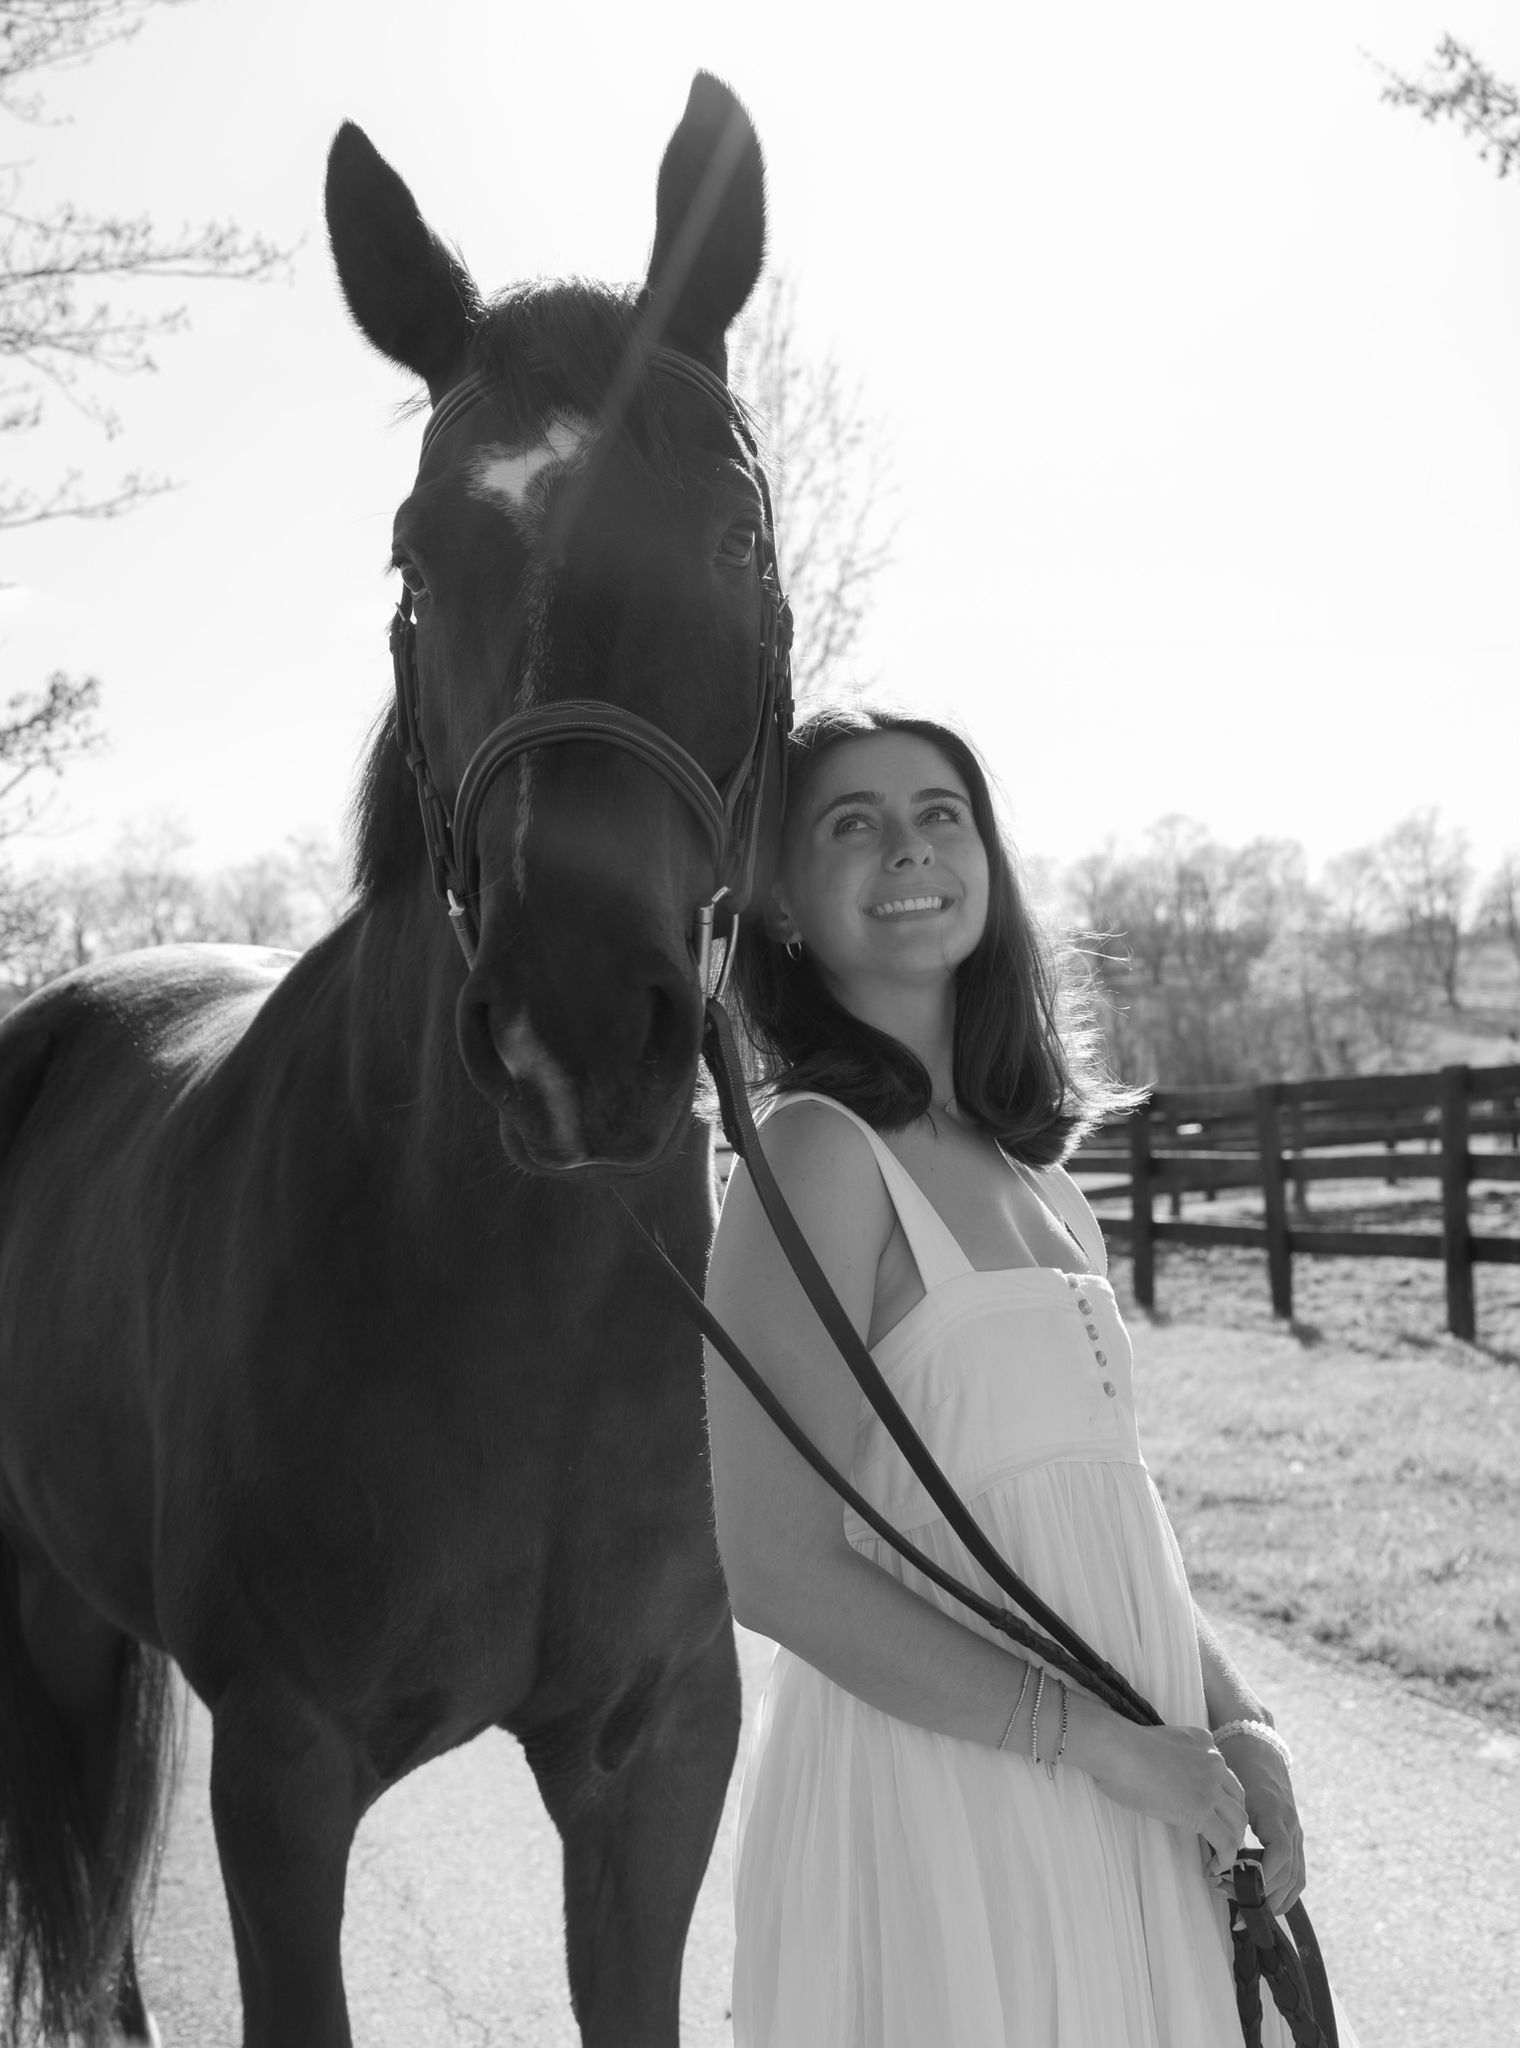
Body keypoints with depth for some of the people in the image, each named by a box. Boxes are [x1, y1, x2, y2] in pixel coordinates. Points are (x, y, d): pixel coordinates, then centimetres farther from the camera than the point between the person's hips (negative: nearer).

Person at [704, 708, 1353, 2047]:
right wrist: (1102, 1736, -16)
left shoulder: (1022, 1164, 9)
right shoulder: (822, 1152, -14)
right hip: (937, 1797, -7)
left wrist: (1232, 1718, 1)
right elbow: (783, 1574, -19)